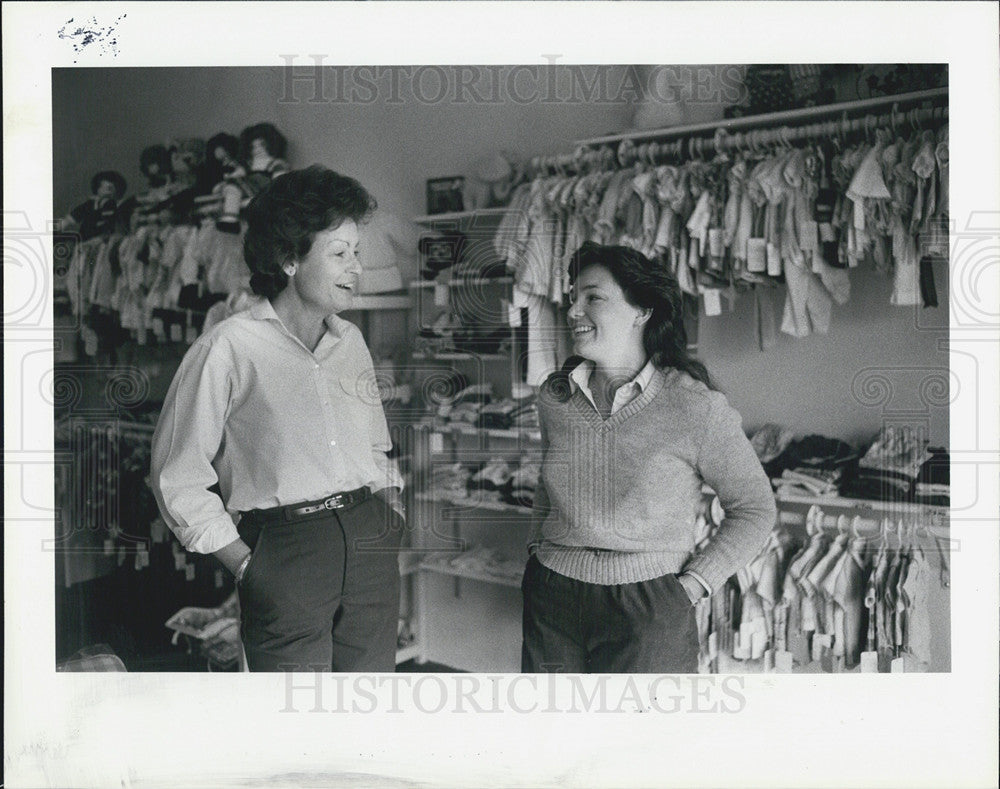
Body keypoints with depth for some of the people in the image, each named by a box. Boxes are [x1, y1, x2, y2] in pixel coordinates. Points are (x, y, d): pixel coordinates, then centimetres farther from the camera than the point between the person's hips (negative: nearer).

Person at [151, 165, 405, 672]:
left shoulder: (350, 340, 13)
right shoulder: (228, 349, -6)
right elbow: (178, 480, -4)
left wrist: (391, 515, 9)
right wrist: (247, 565, -7)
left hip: (371, 545, 6)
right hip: (284, 549, -5)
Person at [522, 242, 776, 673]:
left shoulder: (696, 407, -10)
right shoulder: (554, 396, 3)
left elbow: (755, 510, -1)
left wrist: (690, 585, -6)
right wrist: (538, 548, 10)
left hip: (650, 611, -4)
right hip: (551, 598, 4)